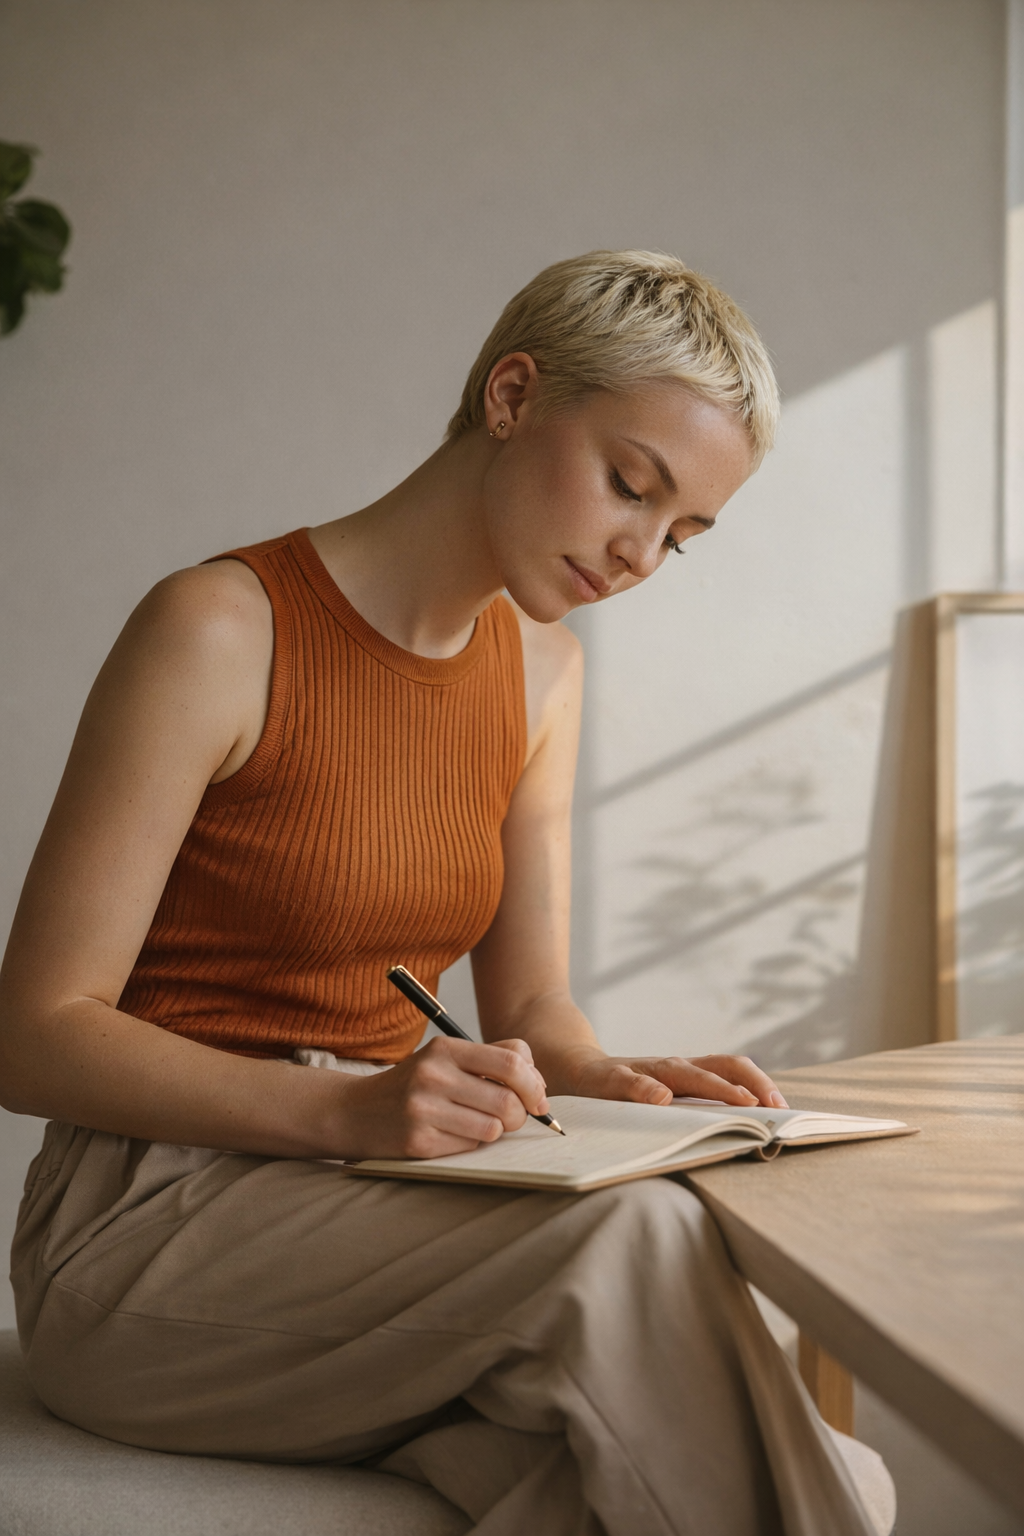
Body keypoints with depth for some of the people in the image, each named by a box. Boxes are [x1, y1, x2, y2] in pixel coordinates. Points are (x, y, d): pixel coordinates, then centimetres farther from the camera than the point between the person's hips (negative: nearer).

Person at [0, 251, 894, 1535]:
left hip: (372, 1210, 5)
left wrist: (610, 1083, -12)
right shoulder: (220, 631, -13)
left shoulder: (539, 669, 9)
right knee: (637, 1246, -32)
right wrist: (347, 1109, -28)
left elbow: (527, 1006, 12)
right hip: (153, 1226, -5)